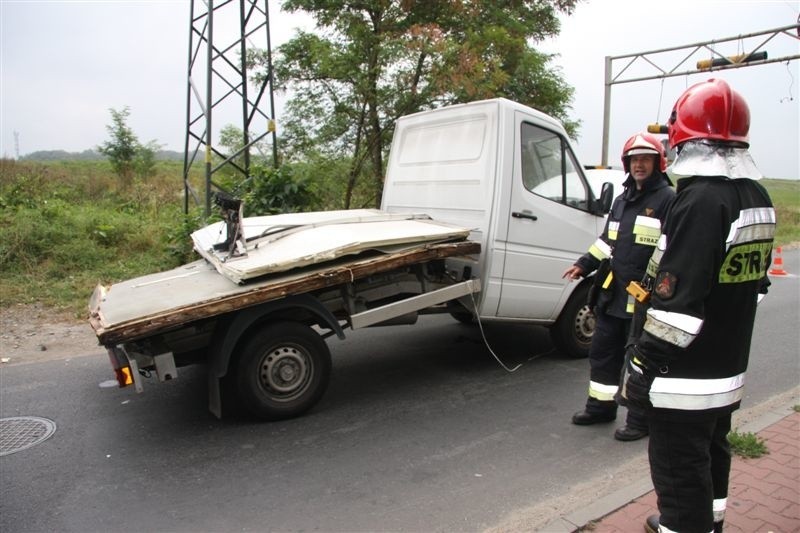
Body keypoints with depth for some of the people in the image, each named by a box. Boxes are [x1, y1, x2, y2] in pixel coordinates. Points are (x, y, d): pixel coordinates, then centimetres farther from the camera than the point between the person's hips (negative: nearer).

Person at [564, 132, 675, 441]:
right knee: (602, 351, 15)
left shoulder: (667, 199, -7)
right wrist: (584, 264, 15)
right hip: (612, 293, 8)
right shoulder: (622, 200, 17)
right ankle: (600, 406, 31)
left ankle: (641, 419, 19)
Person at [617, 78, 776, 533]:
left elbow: (678, 298, -27)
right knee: (712, 454, 27)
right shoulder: (758, 198, 9)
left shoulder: (702, 198, -23)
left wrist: (643, 365, -20)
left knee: (680, 472, 3)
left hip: (686, 380, -10)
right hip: (729, 371, 10)